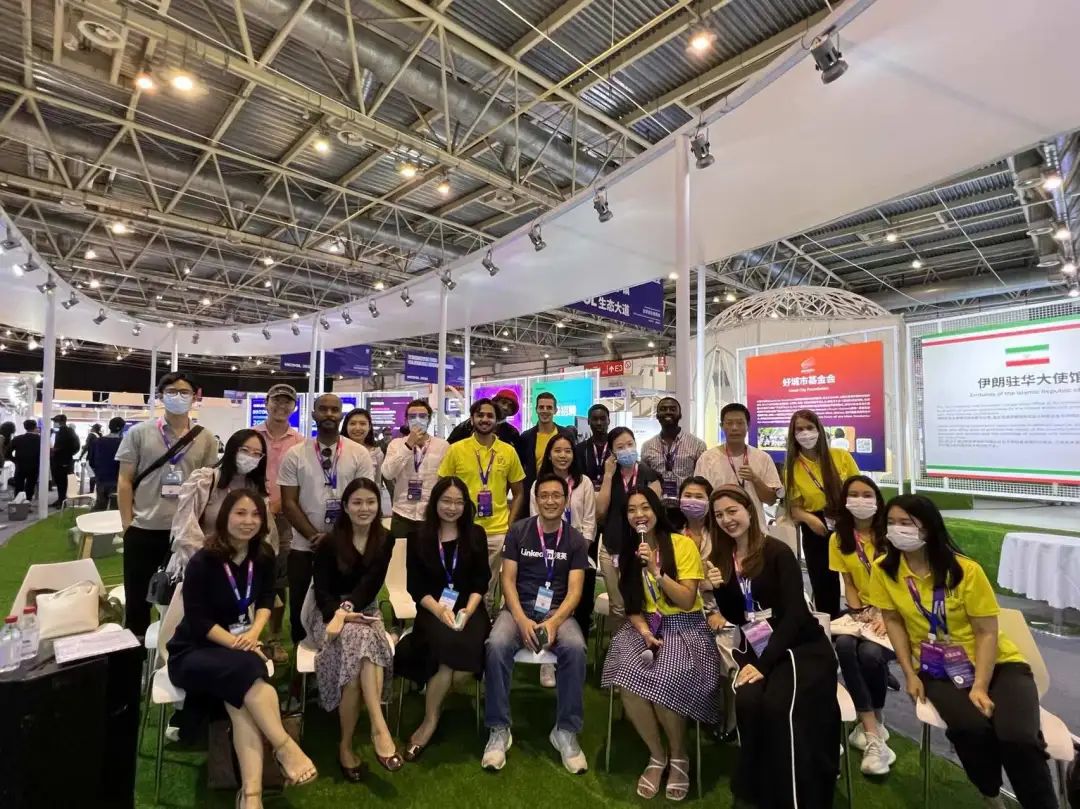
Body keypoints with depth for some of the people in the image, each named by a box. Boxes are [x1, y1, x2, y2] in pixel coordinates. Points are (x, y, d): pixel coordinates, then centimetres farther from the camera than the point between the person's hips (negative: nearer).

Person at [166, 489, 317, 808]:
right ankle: (285, 747, -32)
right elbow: (197, 621, -17)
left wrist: (254, 633, -12)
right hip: (192, 653, -3)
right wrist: (239, 644, -24)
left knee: (240, 701, -30)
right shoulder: (202, 562, -17)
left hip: (238, 645, 4)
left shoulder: (263, 557, -1)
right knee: (245, 668, -37)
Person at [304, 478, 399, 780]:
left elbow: (372, 583, -9)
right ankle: (379, 726, -35)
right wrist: (340, 613, -27)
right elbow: (321, 590, -7)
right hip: (328, 611, -2)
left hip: (365, 610, 2)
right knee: (361, 639, -34)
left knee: (359, 644, -32)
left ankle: (346, 744, -28)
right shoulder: (329, 542, -6)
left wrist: (348, 609, -27)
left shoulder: (384, 540, 0)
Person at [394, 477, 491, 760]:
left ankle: (429, 721, -6)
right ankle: (431, 718, -10)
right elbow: (415, 586, -1)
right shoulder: (418, 537, 4)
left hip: (469, 609, 1)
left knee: (461, 652, -29)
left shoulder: (476, 535, 6)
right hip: (432, 610, -1)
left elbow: (481, 581, 3)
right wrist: (439, 610, -17)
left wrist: (467, 611, -15)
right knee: (447, 644, -32)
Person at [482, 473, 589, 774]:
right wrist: (522, 620, -17)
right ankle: (499, 729, -13)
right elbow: (508, 580, -2)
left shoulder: (576, 540, 3)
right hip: (518, 607, 0)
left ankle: (566, 730, -11)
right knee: (497, 646, -30)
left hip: (558, 611, 0)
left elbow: (574, 590, -4)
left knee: (575, 649, -31)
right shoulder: (518, 531, 1)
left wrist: (554, 622, -21)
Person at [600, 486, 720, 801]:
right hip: (645, 627, 4)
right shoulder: (626, 552, 6)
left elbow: (687, 601, -12)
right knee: (627, 679, -23)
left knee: (664, 682, -28)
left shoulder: (683, 544, -9)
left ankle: (679, 757, 4)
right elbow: (632, 607, 7)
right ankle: (657, 755, 2)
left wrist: (656, 570, -22)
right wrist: (644, 631, -12)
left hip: (685, 627, -3)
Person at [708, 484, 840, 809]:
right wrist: (719, 588, -14)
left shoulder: (777, 552, -11)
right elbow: (734, 618, 7)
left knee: (779, 706, -30)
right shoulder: (723, 558, 5)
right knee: (747, 701, -25)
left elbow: (794, 614, -16)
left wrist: (764, 664, -22)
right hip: (755, 648, 4)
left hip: (801, 646, -3)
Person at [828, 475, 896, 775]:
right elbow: (849, 585, 6)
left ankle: (871, 723, -2)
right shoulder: (839, 539, 4)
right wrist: (859, 614, -10)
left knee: (870, 653, -31)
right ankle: (873, 733, -20)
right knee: (844, 645, -29)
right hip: (862, 612, 3)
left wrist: (887, 616, -20)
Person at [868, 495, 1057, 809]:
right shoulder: (884, 570, -9)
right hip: (938, 672, 1)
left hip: (998, 664, -1)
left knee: (1018, 739, -28)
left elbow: (987, 632, -12)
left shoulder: (966, 570, -16)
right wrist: (910, 674, -5)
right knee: (971, 728, -26)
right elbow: (893, 621, 0)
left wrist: (980, 687, -19)